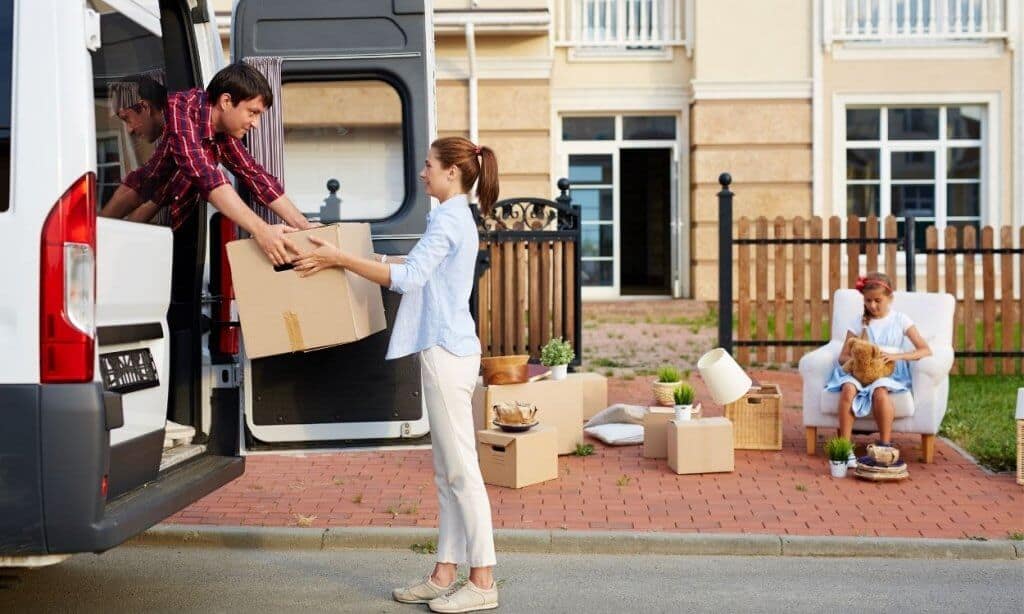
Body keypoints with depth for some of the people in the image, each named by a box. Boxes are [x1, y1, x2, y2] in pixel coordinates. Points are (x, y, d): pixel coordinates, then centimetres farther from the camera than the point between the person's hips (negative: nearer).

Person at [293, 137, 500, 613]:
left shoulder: (448, 220, -12)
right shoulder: (457, 218, 19)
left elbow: (407, 278, -19)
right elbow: (414, 272, 24)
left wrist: (339, 259, -14)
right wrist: (343, 261, 25)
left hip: (446, 352, -11)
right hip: (447, 349, 11)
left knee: (461, 470, -6)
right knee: (448, 471, 11)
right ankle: (444, 576, 18)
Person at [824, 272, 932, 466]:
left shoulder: (900, 320, 4)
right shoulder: (859, 322, 9)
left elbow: (926, 350, -4)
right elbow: (842, 357, 6)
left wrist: (897, 356, -20)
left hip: (889, 372, -2)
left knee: (880, 391, -37)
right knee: (848, 388, -33)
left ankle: (885, 446, -24)